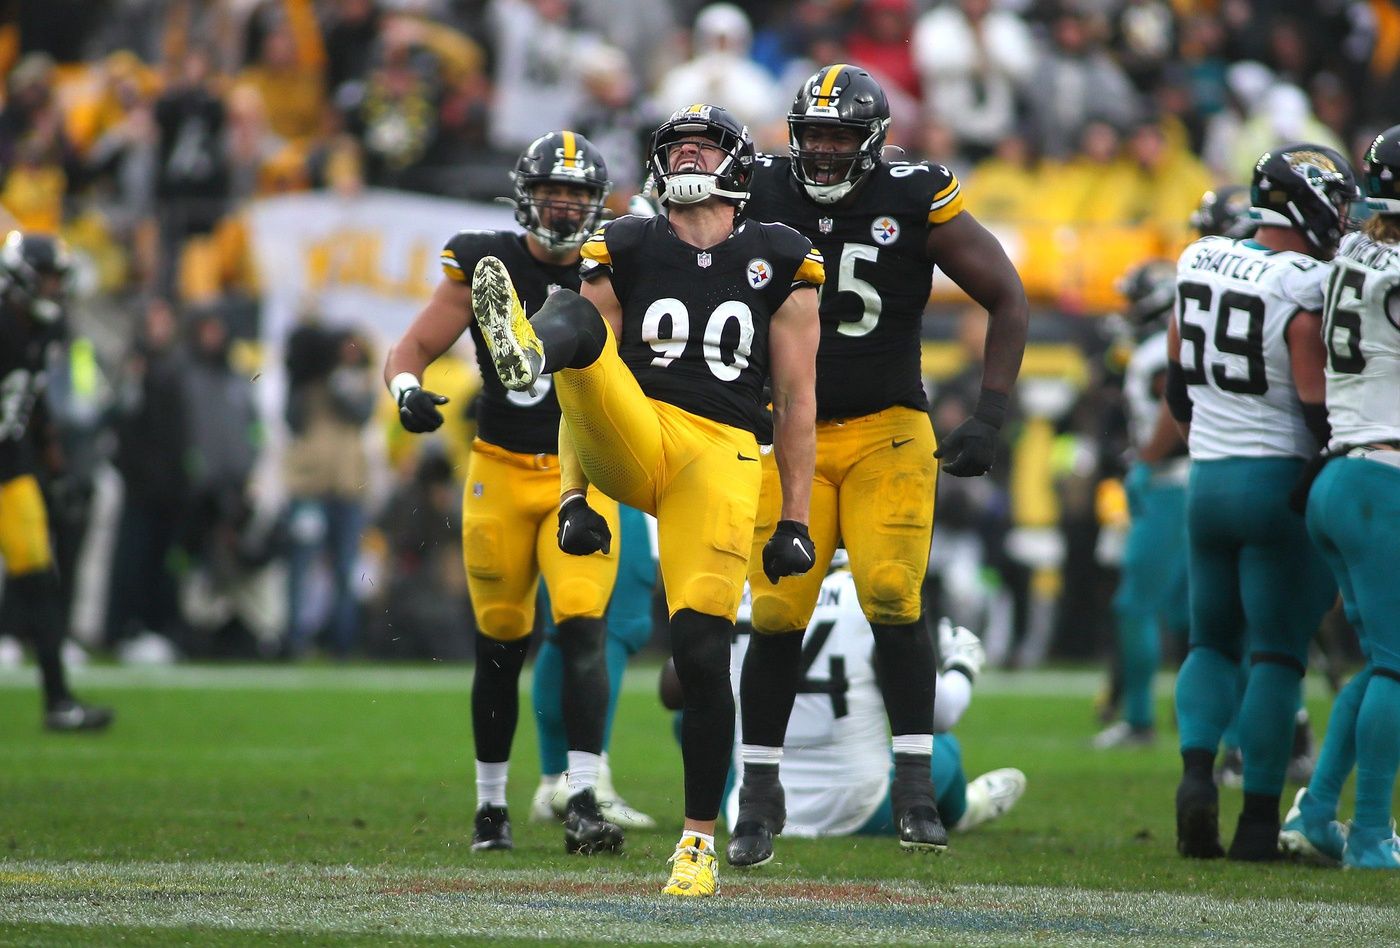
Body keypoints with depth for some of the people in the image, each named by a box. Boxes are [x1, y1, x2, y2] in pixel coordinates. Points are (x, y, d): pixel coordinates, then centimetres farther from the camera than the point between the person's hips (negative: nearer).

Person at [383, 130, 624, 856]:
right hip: (502, 472, 0)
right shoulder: (485, 267, -3)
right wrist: (408, 391, -22)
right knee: (500, 644, 6)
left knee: (582, 631, -16)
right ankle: (491, 806, 21)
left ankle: (583, 802, -19)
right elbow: (412, 349, -1)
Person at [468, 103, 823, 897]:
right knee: (580, 324, -27)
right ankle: (527, 353, -66)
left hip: (720, 456, -1)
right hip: (633, 438, 1)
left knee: (702, 651, -9)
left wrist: (796, 523, 6)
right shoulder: (625, 251, 13)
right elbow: (590, 386, 12)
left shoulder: (779, 264, 11)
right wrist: (575, 499, 4)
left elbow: (798, 402, 11)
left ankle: (701, 841, 4)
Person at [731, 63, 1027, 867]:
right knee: (777, 615, -5)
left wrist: (990, 417, -9)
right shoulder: (762, 198, -2)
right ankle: (761, 795, 6)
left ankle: (915, 785, -9)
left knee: (894, 597, -17)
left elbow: (1008, 298, -2)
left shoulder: (916, 203, -7)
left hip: (886, 432, -2)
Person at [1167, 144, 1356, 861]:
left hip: (1207, 479, 6)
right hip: (1279, 481, -5)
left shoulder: (1199, 262, 5)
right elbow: (1318, 410, -17)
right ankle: (1259, 817, 2)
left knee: (1212, 642, 16)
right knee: (1277, 655, 2)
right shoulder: (1307, 289, -15)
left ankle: (1197, 769, -7)